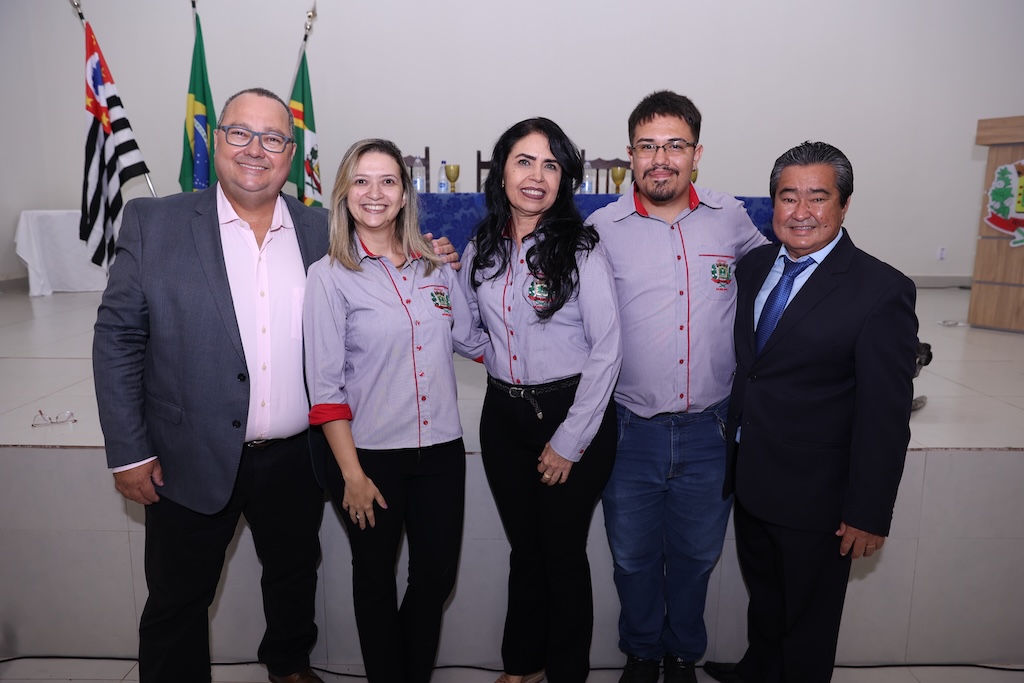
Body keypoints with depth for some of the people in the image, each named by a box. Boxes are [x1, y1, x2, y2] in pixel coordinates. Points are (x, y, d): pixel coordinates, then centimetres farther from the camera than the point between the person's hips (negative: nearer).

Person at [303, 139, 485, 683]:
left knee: (437, 575, 15)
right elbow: (325, 385, -9)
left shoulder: (436, 264, 4)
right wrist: (352, 475, -11)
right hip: (371, 454, -3)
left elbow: (470, 337, 16)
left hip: (440, 449, 4)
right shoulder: (330, 275, -8)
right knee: (376, 581, 16)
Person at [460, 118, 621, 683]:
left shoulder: (580, 250, -11)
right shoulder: (480, 251, 4)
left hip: (571, 413, -4)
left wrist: (570, 441, -13)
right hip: (503, 417, 4)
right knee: (524, 548, 19)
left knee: (563, 553, 9)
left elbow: (606, 349, -13)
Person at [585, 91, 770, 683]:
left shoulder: (731, 219, -1)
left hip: (710, 431, 2)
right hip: (630, 431, -1)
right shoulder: (602, 228, -6)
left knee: (696, 555, 19)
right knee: (634, 558, 16)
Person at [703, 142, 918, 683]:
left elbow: (885, 415, -17)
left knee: (808, 622, 18)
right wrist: (731, 454, 7)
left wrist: (869, 514, -15)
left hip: (815, 497, -6)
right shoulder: (754, 266, 1)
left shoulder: (882, 291, -18)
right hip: (750, 483, 6)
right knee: (763, 598, 28)